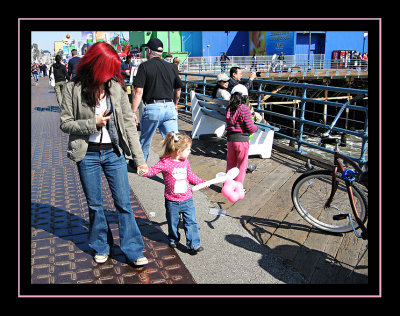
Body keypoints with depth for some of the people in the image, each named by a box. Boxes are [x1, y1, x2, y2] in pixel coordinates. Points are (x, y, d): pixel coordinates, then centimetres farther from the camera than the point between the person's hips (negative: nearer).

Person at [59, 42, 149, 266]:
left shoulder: (116, 87, -3)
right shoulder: (74, 89, -6)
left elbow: (129, 123, -1)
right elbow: (65, 124, -2)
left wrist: (139, 157, -2)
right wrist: (93, 124, -18)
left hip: (114, 153, 1)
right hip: (87, 154, 0)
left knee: (123, 203, 4)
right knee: (95, 205, 13)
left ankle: (133, 250, 17)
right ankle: (101, 247, 34)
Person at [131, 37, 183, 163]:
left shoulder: (144, 66, -3)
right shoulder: (170, 66, 11)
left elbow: (139, 92, -10)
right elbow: (178, 89, 20)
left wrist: (133, 112, -7)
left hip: (152, 108, -3)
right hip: (170, 107, 3)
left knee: (145, 141, 17)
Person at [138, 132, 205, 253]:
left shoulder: (185, 162, 4)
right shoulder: (165, 163, -14)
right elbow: (153, 170, -16)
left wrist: (201, 182, 20)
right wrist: (145, 171, -38)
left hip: (187, 199, 3)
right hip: (172, 201, -3)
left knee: (191, 222, 2)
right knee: (173, 223, 14)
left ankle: (194, 244, 11)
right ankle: (173, 239, 39)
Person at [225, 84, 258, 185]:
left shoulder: (229, 108, 4)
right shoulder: (245, 109, -14)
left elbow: (230, 123, 9)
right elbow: (250, 127, -15)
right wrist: (256, 127, 7)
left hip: (230, 139, 5)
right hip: (242, 140, -5)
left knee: (230, 165, 20)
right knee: (242, 167, 11)